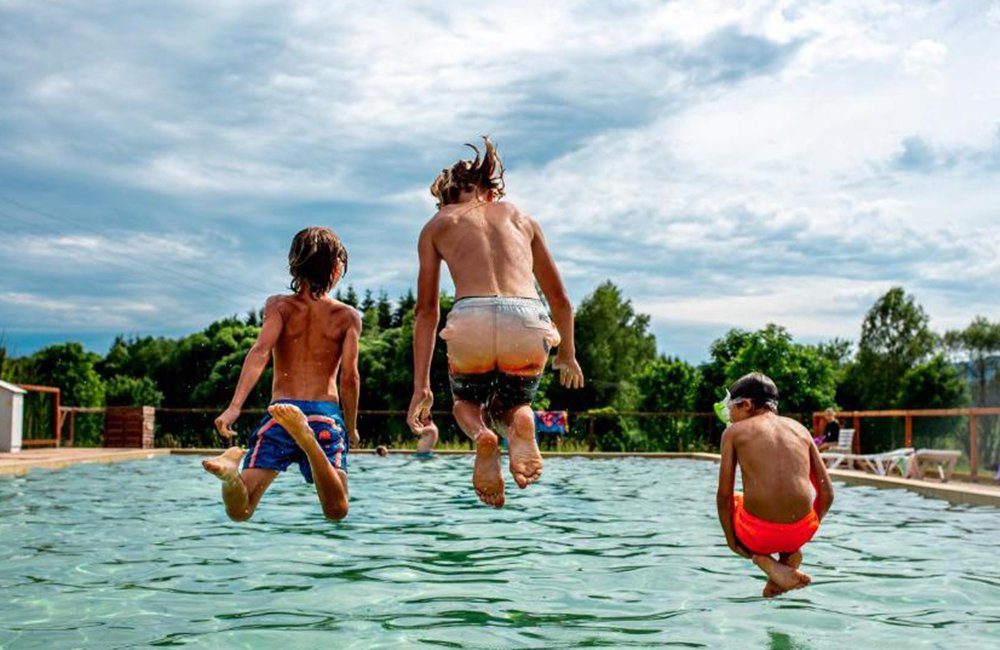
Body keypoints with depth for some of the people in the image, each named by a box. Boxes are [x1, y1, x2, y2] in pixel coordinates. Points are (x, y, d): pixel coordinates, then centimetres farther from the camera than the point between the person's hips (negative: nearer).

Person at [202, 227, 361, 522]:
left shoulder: (278, 306, 10)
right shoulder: (348, 316, 10)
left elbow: (260, 351, -7)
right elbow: (349, 378, 2)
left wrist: (235, 406, -16)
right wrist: (351, 428, 15)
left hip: (278, 411, 1)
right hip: (326, 413, -1)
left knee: (239, 511, -1)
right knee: (336, 511, -18)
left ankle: (234, 467, -35)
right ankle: (307, 440, -43)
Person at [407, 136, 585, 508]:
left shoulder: (438, 224, 23)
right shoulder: (520, 217, 29)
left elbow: (426, 312, 17)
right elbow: (559, 299, 31)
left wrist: (421, 386, 19)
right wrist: (567, 355, 46)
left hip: (471, 320, -1)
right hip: (529, 323, 1)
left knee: (467, 403, 31)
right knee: (512, 407, 30)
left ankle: (481, 436, -6)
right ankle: (521, 424, -8)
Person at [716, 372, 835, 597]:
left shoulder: (734, 431, 4)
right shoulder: (799, 428, 13)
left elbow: (724, 495, 0)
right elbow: (827, 493, 11)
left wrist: (731, 540, 12)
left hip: (758, 534, -4)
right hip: (802, 531, 4)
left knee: (729, 504, 32)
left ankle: (765, 561, 6)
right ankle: (790, 555, 14)